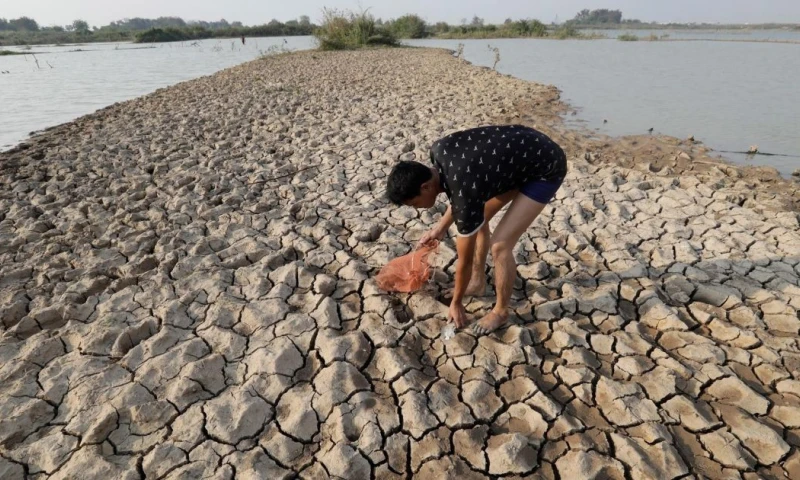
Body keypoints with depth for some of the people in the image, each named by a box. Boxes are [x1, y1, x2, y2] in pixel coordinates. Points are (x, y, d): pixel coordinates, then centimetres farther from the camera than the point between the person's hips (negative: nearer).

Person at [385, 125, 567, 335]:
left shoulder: (465, 194, -32)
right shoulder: (438, 151, -12)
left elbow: (465, 260, -17)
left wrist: (456, 302, -2)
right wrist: (442, 226, 10)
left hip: (546, 168, -9)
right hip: (525, 147, 9)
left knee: (500, 245, -12)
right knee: (477, 218, 11)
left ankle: (501, 311, 13)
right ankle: (478, 282, 30)